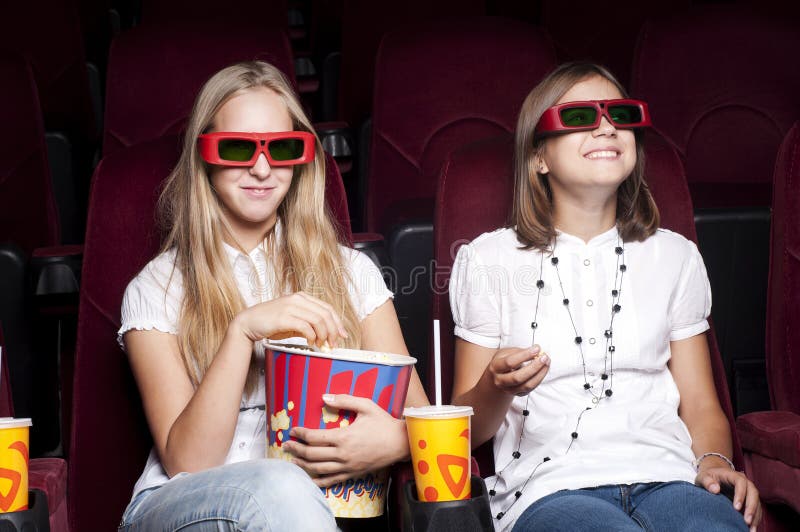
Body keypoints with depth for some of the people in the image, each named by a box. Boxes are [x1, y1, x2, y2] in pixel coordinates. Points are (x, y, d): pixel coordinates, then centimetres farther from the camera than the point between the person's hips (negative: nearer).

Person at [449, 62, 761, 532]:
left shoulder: (674, 257, 18)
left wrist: (714, 461, -5)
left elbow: (700, 404, 17)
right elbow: (468, 430, 9)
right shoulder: (489, 260, 9)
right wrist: (497, 388, -13)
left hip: (666, 477, 3)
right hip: (550, 489, -2)